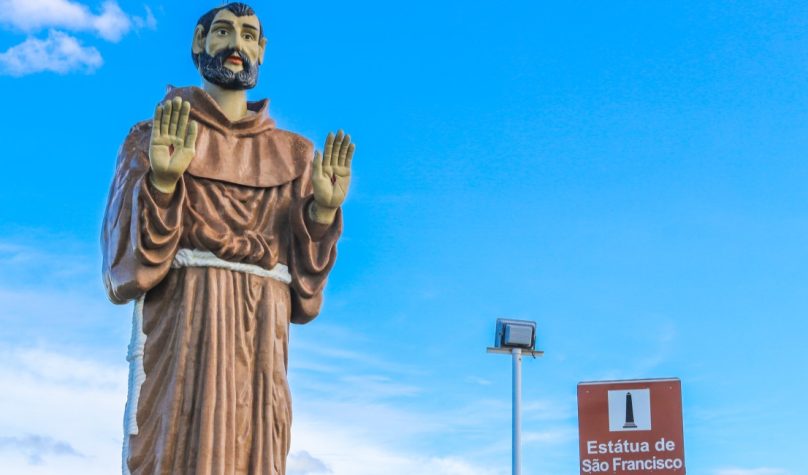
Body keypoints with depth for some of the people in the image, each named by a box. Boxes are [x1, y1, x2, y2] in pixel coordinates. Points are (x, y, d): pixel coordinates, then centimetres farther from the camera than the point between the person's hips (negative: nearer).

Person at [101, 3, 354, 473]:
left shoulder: (290, 153, 18)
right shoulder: (157, 135, 11)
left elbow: (301, 268, 11)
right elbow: (129, 254, -1)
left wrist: (322, 209, -7)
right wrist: (161, 181, -17)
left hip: (261, 329, 3)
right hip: (181, 316, -2)